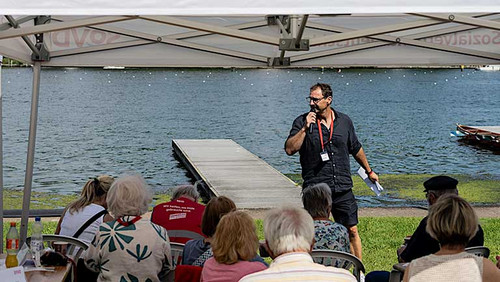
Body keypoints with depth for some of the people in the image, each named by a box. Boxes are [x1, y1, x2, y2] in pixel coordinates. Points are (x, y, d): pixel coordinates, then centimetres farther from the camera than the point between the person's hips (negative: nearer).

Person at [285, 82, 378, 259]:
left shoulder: (344, 121, 7)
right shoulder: (302, 122, -1)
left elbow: (356, 149, 21)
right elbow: (290, 149, -13)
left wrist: (369, 171, 29)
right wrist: (305, 128, -19)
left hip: (343, 189, 2)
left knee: (352, 231, 6)